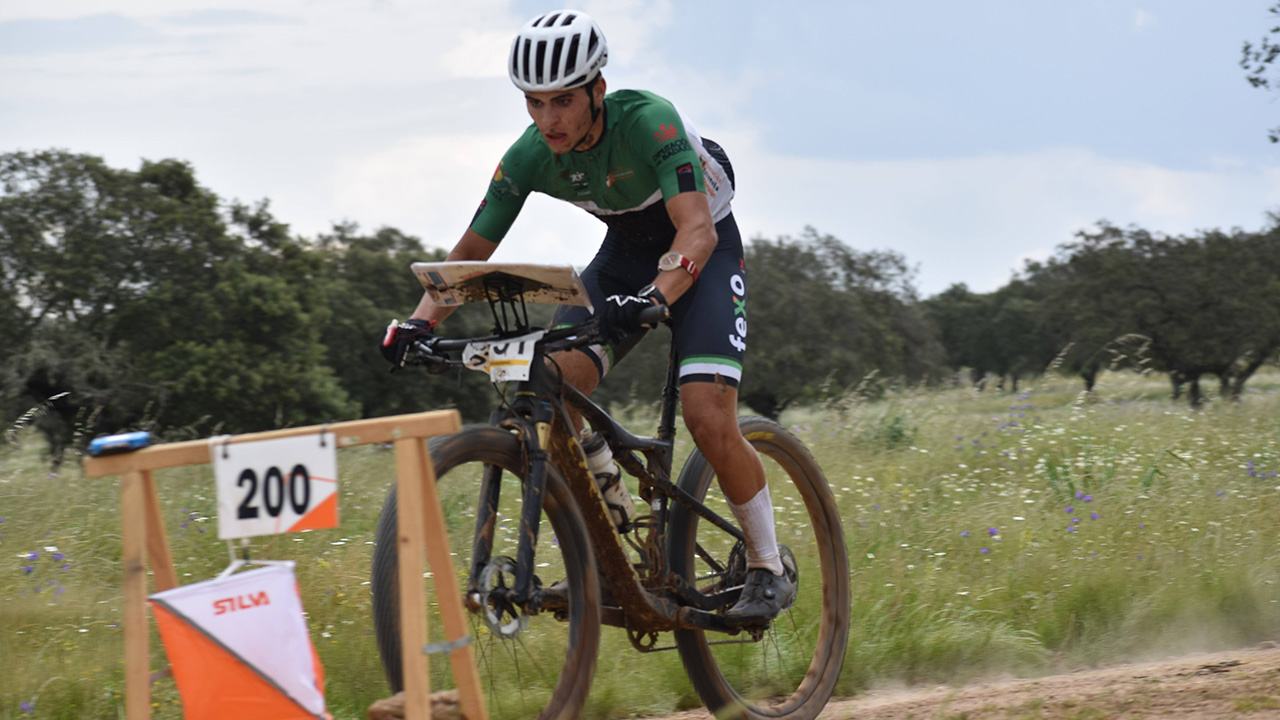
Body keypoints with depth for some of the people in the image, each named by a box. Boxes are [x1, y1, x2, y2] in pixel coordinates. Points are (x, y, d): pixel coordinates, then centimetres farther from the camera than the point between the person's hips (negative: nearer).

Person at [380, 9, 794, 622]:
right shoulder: (529, 158, -17)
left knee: (707, 418, -22)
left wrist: (656, 296, -61)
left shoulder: (648, 122, -33)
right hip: (625, 254, 5)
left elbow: (697, 228, -43)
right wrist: (422, 320, -26)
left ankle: (769, 568, -2)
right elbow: (471, 252, -9)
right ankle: (607, 506, 6)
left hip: (702, 250, -5)